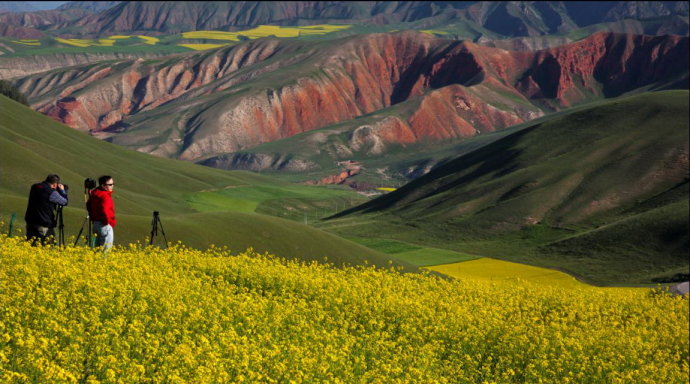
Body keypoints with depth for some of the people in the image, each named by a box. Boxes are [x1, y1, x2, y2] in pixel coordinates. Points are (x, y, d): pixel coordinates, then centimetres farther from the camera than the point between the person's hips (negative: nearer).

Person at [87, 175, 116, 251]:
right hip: (105, 225, -9)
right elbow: (104, 210, -28)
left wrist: (93, 218, 25)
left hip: (96, 224, 9)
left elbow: (88, 205, 23)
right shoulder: (105, 196, -18)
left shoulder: (94, 194, 10)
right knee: (106, 249, -6)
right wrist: (107, 221, -14)